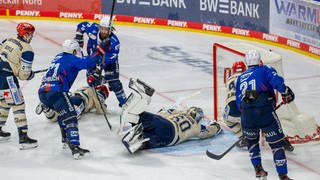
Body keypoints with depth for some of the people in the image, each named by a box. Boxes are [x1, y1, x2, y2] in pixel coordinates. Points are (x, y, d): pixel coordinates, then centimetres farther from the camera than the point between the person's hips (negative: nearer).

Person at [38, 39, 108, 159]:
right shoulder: (71, 59, 0)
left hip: (43, 92, 8)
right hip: (56, 92, -8)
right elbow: (88, 63, -12)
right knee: (69, 116, -12)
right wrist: (100, 51, -4)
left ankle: (66, 138, 36)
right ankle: (75, 147, -26)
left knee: (64, 112, 30)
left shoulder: (58, 57, 23)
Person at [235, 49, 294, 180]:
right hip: (265, 110, -4)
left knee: (251, 140, 28)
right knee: (276, 142, 1)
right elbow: (276, 81, -7)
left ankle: (258, 169, 26)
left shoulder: (240, 78, 27)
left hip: (246, 111, 4)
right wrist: (286, 94, 2)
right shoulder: (265, 70, 13)